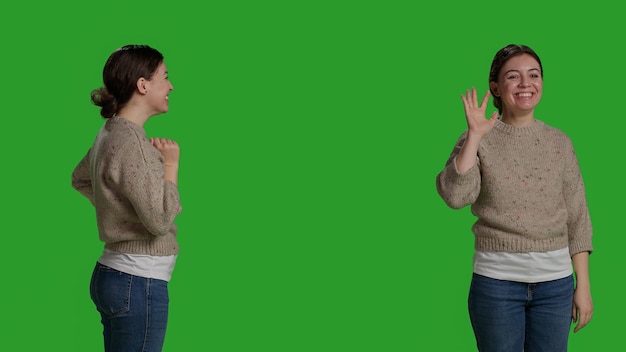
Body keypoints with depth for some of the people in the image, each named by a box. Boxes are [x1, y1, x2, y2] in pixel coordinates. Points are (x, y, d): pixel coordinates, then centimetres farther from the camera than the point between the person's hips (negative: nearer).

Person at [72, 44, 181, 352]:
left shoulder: (111, 132, 11)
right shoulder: (130, 141, -18)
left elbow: (80, 179, 30)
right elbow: (160, 219, -22)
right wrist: (171, 163, -12)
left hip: (112, 275, 10)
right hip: (139, 282, -10)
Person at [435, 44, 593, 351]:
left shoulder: (559, 142, 5)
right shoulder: (478, 141, -2)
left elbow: (577, 218, 6)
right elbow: (455, 196, -18)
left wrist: (584, 285, 2)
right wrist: (475, 137, -20)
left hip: (556, 280, 2)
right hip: (497, 279, -2)